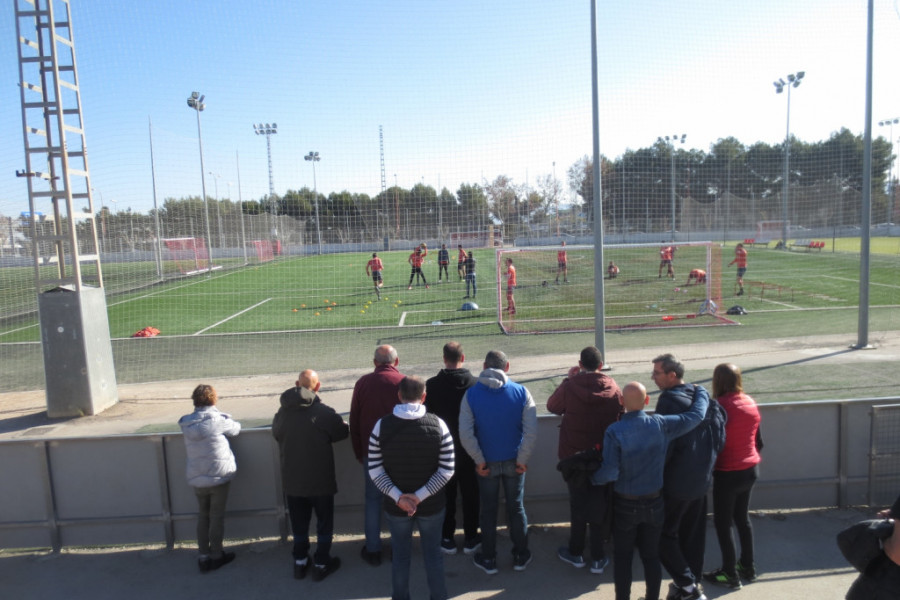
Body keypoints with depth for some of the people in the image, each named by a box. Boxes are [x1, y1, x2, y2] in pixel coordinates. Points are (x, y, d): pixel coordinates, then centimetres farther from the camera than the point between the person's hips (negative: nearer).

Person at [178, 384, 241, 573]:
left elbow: (187, 450, 10)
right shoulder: (218, 420, -14)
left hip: (196, 479, 4)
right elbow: (235, 429, 1)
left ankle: (203, 557, 22)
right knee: (217, 516, 9)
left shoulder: (187, 425, 0)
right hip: (219, 477, -4)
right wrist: (233, 423, 22)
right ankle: (216, 556, 19)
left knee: (203, 515, 17)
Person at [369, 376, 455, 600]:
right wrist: (421, 496, -15)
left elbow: (375, 471, -10)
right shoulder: (438, 424, -12)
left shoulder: (381, 426, -10)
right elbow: (447, 470, -14)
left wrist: (398, 497, -13)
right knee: (433, 555, 19)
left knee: (400, 556, 19)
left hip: (395, 506, 1)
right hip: (431, 506, 0)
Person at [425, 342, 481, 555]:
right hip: (469, 448, 0)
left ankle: (447, 539, 23)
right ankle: (470, 539, 25)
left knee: (446, 494, 14)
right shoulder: (475, 383, -13)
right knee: (470, 493, 14)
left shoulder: (432, 385, -14)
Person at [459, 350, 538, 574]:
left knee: (488, 511, 14)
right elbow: (531, 432, -15)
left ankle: (488, 560, 26)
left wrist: (479, 460, -7)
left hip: (487, 463, 0)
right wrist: (522, 459, -6)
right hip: (514, 462, 1)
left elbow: (465, 434, -16)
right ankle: (520, 556, 30)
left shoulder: (471, 394, -11)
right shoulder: (521, 392, -11)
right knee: (516, 508, 17)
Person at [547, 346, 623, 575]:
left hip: (574, 454, -1)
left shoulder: (570, 386, -16)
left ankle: (576, 553, 27)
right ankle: (598, 558, 21)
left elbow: (552, 406, 1)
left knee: (578, 502, 15)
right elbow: (620, 416, 4)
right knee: (600, 505, 13)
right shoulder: (613, 388, -9)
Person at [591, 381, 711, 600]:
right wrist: (700, 392, 15)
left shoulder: (614, 431, -20)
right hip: (654, 502, 3)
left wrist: (593, 478, -2)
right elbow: (696, 414, -3)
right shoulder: (660, 425, -13)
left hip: (625, 504, -2)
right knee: (651, 555, 17)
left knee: (623, 556, 13)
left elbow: (610, 472, -22)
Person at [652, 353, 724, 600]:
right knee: (693, 533, 19)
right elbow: (720, 435, 7)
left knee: (665, 533, 8)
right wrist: (707, 462, 16)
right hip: (702, 478, 8)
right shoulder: (703, 395, 2)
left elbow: (664, 445, -21)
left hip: (677, 482, -8)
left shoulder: (669, 400, -21)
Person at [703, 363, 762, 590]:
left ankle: (730, 574, 17)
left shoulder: (720, 405, -21)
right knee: (742, 517, 22)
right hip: (750, 469, 7)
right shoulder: (750, 403, 0)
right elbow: (756, 437, 10)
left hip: (728, 473, -7)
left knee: (722, 522, 7)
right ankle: (748, 567, 33)